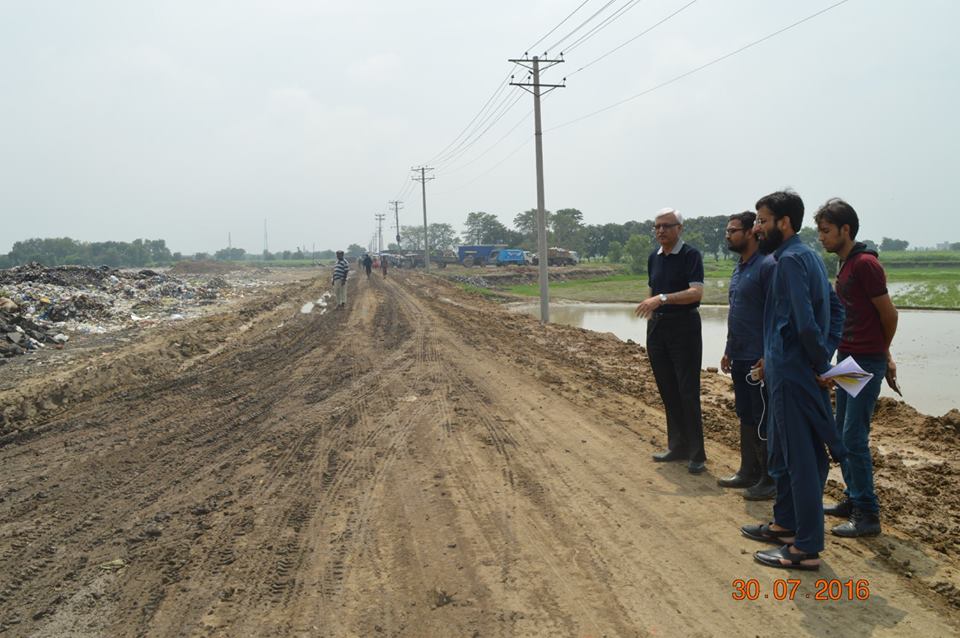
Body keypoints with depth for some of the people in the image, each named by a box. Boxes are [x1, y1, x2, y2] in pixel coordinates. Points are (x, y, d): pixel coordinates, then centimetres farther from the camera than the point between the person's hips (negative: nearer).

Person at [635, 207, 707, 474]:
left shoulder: (690, 255, -10)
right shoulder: (654, 258, 11)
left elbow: (696, 292, -21)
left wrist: (662, 299, -31)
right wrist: (650, 315, 14)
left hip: (684, 325, -6)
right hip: (657, 326, 7)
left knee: (687, 392, -5)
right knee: (668, 391, 11)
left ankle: (696, 454, 3)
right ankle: (677, 447, 22)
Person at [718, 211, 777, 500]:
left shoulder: (767, 266, -15)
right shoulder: (739, 267, 14)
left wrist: (768, 358, -21)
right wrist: (728, 350, 19)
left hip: (759, 358, -9)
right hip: (739, 357, 9)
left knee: (763, 420, -1)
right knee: (746, 416, 16)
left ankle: (771, 480, 10)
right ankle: (748, 471, 27)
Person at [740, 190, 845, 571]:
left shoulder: (790, 260, -17)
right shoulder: (808, 256, 13)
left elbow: (805, 323, -25)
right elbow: (836, 309, 18)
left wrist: (822, 363, -13)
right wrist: (826, 355, 10)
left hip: (793, 374, -10)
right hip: (796, 371, 10)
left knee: (799, 458, -2)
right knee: (782, 453, 21)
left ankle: (807, 548, 7)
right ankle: (786, 524, 34)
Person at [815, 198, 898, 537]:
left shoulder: (865, 264, -16)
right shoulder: (845, 266, 13)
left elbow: (888, 313, -11)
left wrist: (881, 353, 6)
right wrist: (884, 356, 15)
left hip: (866, 362, -10)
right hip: (847, 359, 10)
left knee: (854, 439, -7)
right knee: (842, 434, 15)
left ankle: (867, 516, 2)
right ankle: (853, 500, 27)